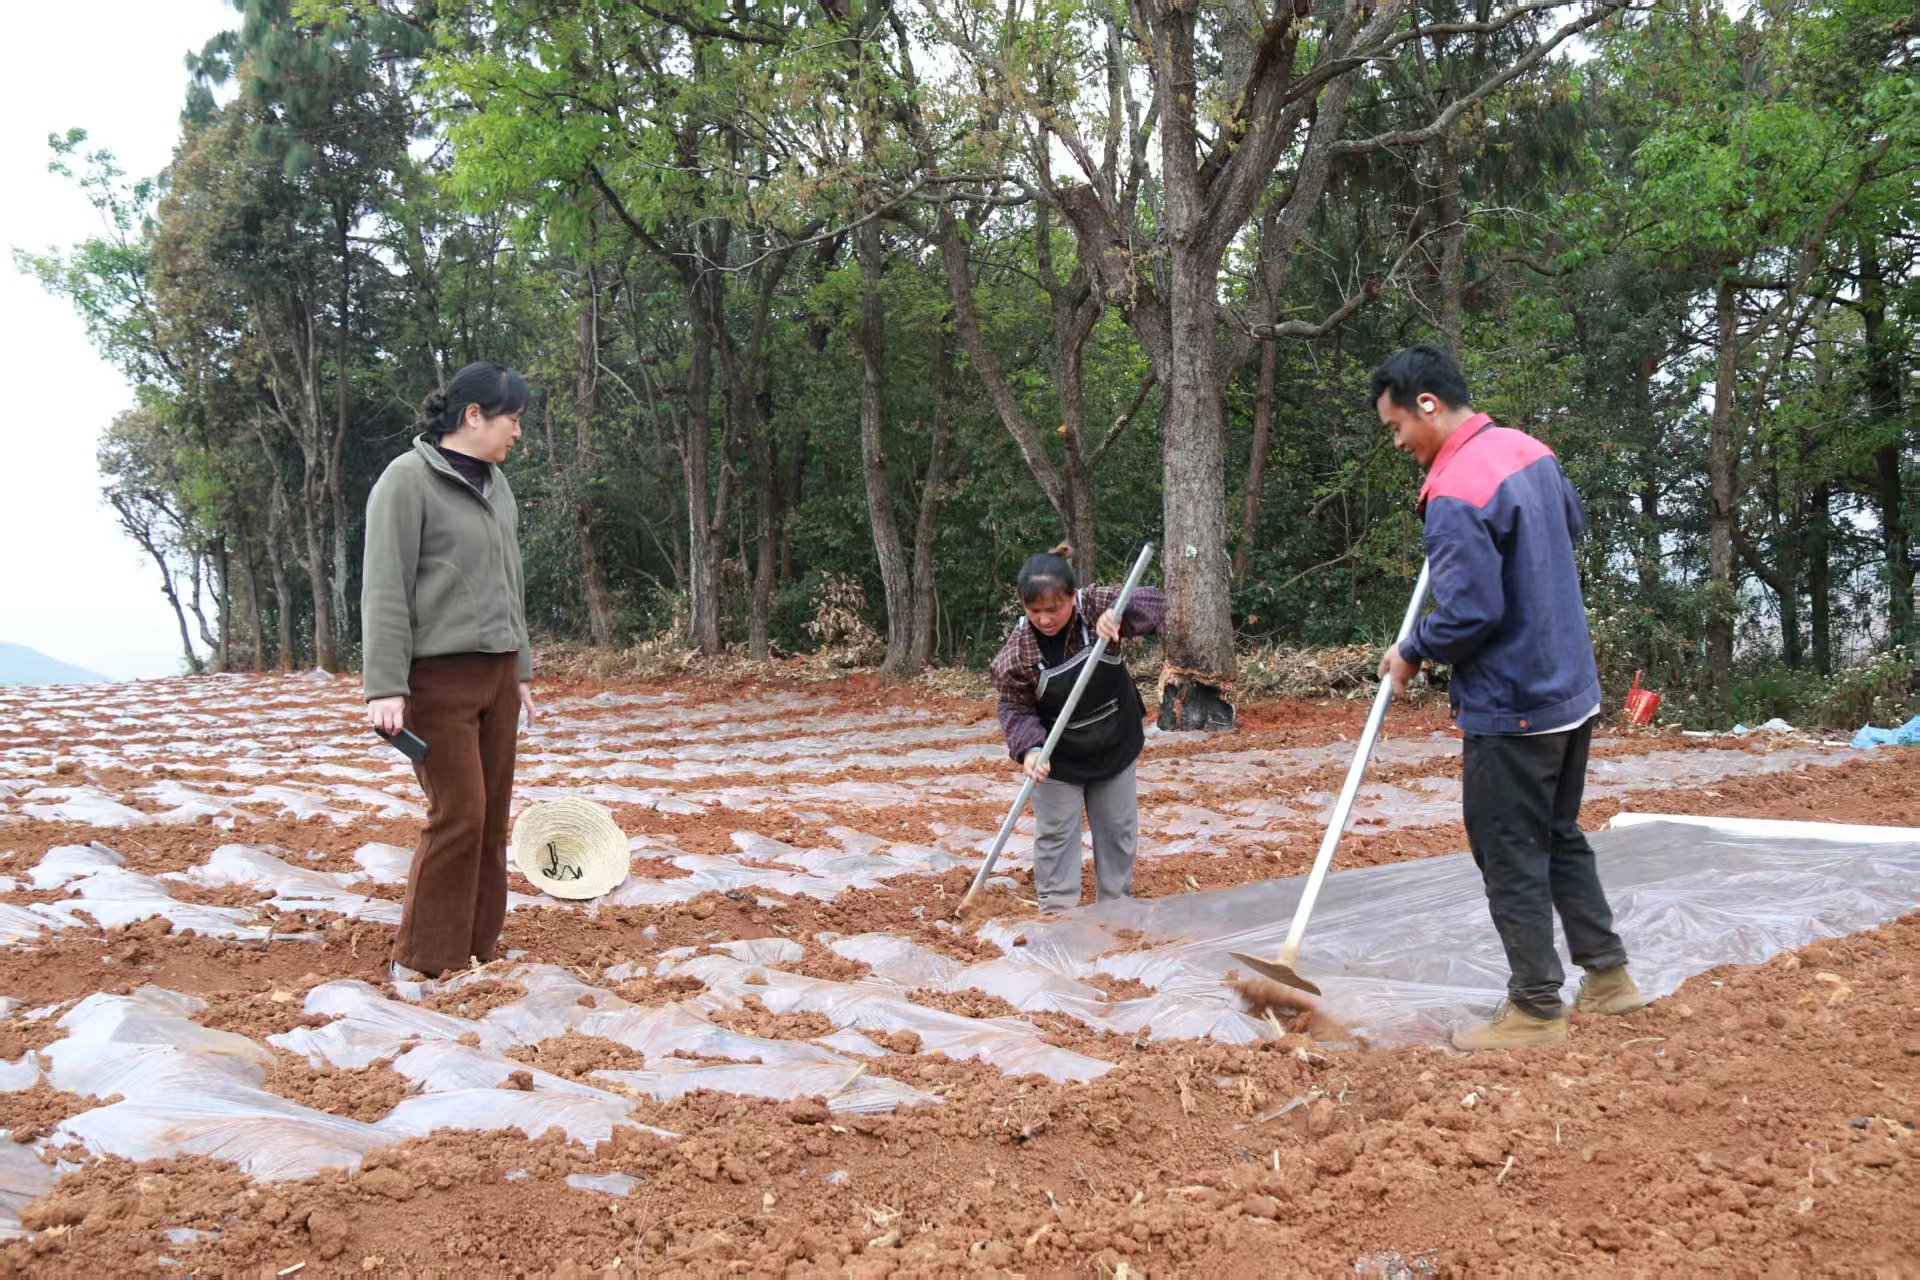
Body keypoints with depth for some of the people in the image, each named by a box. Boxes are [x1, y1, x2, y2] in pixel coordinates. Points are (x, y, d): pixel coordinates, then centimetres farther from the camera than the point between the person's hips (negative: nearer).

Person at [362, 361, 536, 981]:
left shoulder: (496, 483, 16)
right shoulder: (407, 479, -8)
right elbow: (384, 591, -13)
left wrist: (521, 669, 22)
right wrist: (385, 688, -18)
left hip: (496, 674, 8)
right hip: (440, 676, -7)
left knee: (492, 817, 8)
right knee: (457, 815, -8)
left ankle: (477, 949, 18)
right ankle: (419, 963, 5)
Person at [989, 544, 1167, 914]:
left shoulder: (1095, 605, -20)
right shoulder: (1016, 654, -24)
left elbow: (1154, 602, -20)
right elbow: (1016, 709, -15)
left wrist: (1119, 613, -41)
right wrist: (1030, 748, -33)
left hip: (1115, 746, 3)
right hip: (1058, 757, -3)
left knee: (1118, 829, 15)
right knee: (1055, 835, 5)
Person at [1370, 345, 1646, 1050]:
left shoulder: (1455, 495, -23)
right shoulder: (1528, 449, 5)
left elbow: (1469, 613, -25)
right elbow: (1574, 522, 23)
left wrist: (1412, 652, -9)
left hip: (1512, 709, -9)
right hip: (1571, 690, 9)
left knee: (1511, 857, 3)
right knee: (1561, 838, 21)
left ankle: (1536, 1009, 13)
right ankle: (1608, 976, 29)